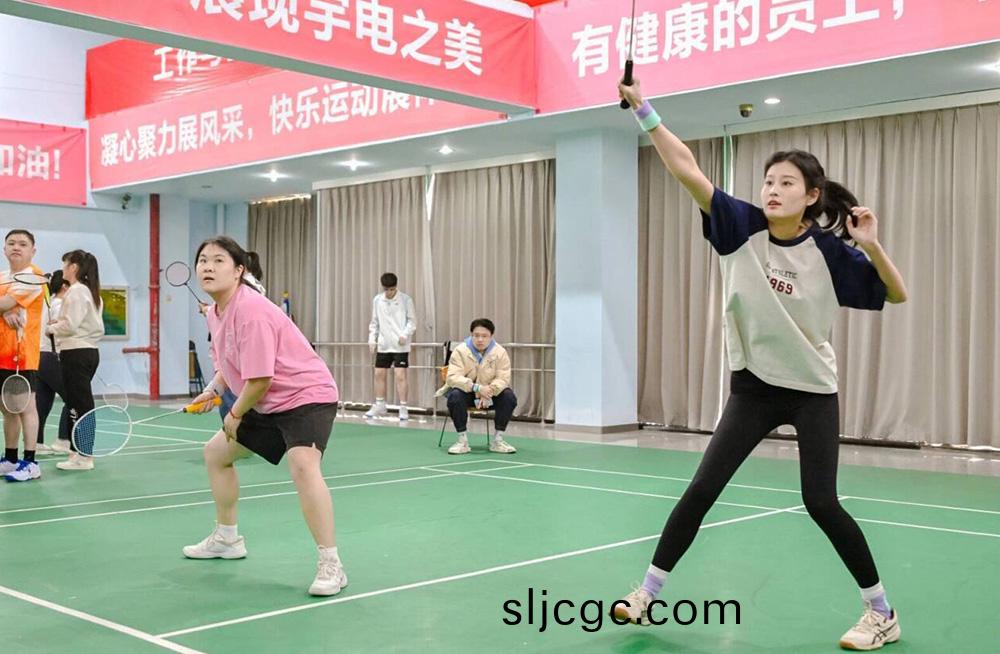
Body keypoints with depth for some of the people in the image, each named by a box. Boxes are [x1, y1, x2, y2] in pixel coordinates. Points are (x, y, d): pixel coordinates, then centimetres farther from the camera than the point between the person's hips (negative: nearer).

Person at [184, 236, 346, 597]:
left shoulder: (251, 310, -25)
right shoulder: (215, 313, 4)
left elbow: (259, 379, -26)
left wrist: (235, 415, -10)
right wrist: (214, 389, 2)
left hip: (306, 395, -11)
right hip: (265, 404, 11)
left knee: (303, 464, -33)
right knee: (216, 451, 19)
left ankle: (331, 565, -27)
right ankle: (227, 539, 37)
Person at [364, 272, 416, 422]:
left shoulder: (406, 300, -6)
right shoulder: (377, 300, 5)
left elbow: (412, 321, -3)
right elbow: (374, 322, 13)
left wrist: (405, 335, -17)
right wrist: (372, 340, 7)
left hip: (400, 345, -4)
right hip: (383, 344, 4)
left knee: (400, 375, -8)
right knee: (379, 374, 8)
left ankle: (403, 408, 0)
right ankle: (379, 405, 23)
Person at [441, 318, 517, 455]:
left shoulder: (500, 352, -11)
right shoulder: (460, 351, -15)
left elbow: (503, 378, -16)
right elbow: (453, 377, -25)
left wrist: (489, 392, -37)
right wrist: (477, 387, -40)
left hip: (489, 394, 2)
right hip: (466, 393, -2)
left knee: (509, 397, -24)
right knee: (454, 396, -34)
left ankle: (498, 439, -12)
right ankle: (462, 439, -20)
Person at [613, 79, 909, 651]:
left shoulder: (829, 250, -11)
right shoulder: (743, 228, -8)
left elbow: (897, 295, -6)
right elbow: (687, 169, -13)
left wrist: (872, 246, -23)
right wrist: (643, 110, -18)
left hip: (812, 390, -2)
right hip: (753, 388, 2)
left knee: (821, 502, -3)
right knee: (703, 488, 1)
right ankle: (648, 593, 12)